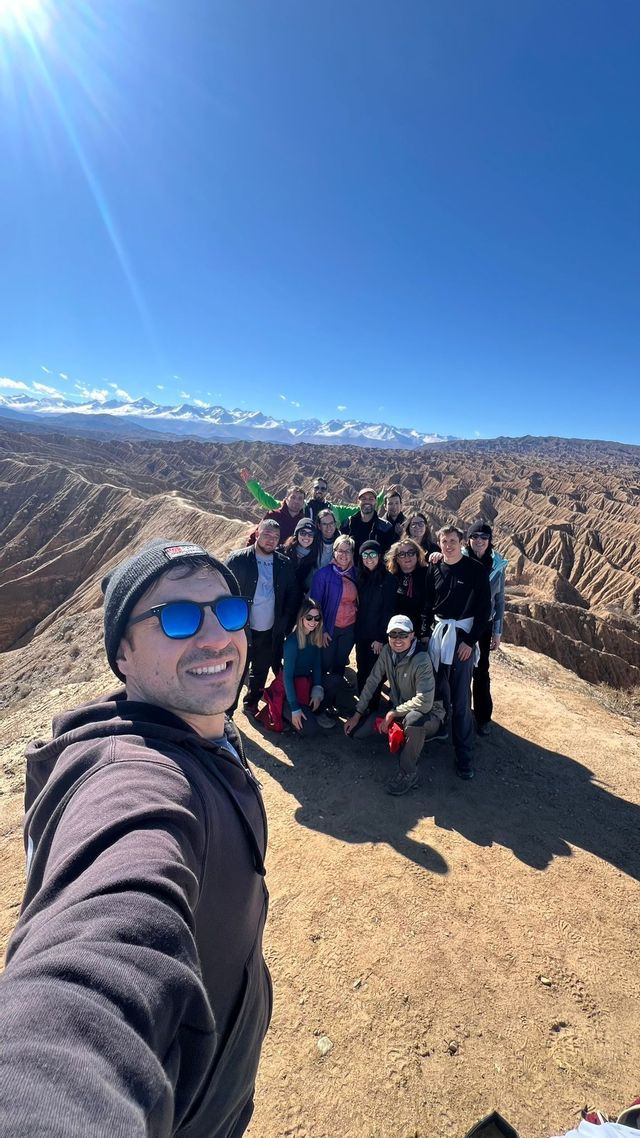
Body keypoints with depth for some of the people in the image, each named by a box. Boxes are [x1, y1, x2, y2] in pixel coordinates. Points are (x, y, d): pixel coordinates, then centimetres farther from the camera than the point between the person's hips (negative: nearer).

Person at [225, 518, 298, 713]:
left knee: (261, 671, 20)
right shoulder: (237, 559, -10)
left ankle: (251, 703, 43)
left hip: (271, 632, 3)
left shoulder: (285, 564, 0)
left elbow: (293, 594, 5)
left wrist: (285, 623, -3)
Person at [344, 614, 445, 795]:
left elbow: (425, 702, -35)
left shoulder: (421, 660, -28)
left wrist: (393, 713, -24)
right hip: (397, 708, 7)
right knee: (356, 731, -3)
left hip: (428, 715, -6)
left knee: (413, 718, -42)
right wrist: (357, 714, 1)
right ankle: (402, 736, 19)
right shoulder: (387, 651, -8)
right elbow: (372, 682, 0)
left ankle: (408, 774, -18)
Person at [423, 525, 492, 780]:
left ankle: (464, 755, 7)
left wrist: (470, 641, -11)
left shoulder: (476, 570, -6)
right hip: (438, 632, 4)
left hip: (462, 635, -4)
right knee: (439, 689, 11)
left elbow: (484, 608, -6)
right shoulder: (434, 569, 6)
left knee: (461, 697, -2)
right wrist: (427, 631, 4)